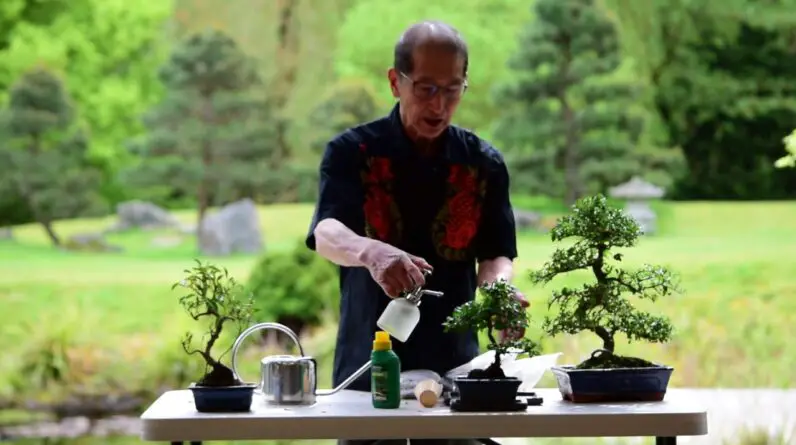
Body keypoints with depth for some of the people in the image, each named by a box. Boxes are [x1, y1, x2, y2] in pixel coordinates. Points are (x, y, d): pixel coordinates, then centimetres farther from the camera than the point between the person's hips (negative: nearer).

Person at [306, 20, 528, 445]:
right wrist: (371, 252, -43)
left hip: (454, 363, 2)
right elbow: (326, 234, -20)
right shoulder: (352, 152, -4)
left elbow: (495, 254, -2)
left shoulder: (483, 163, 3)